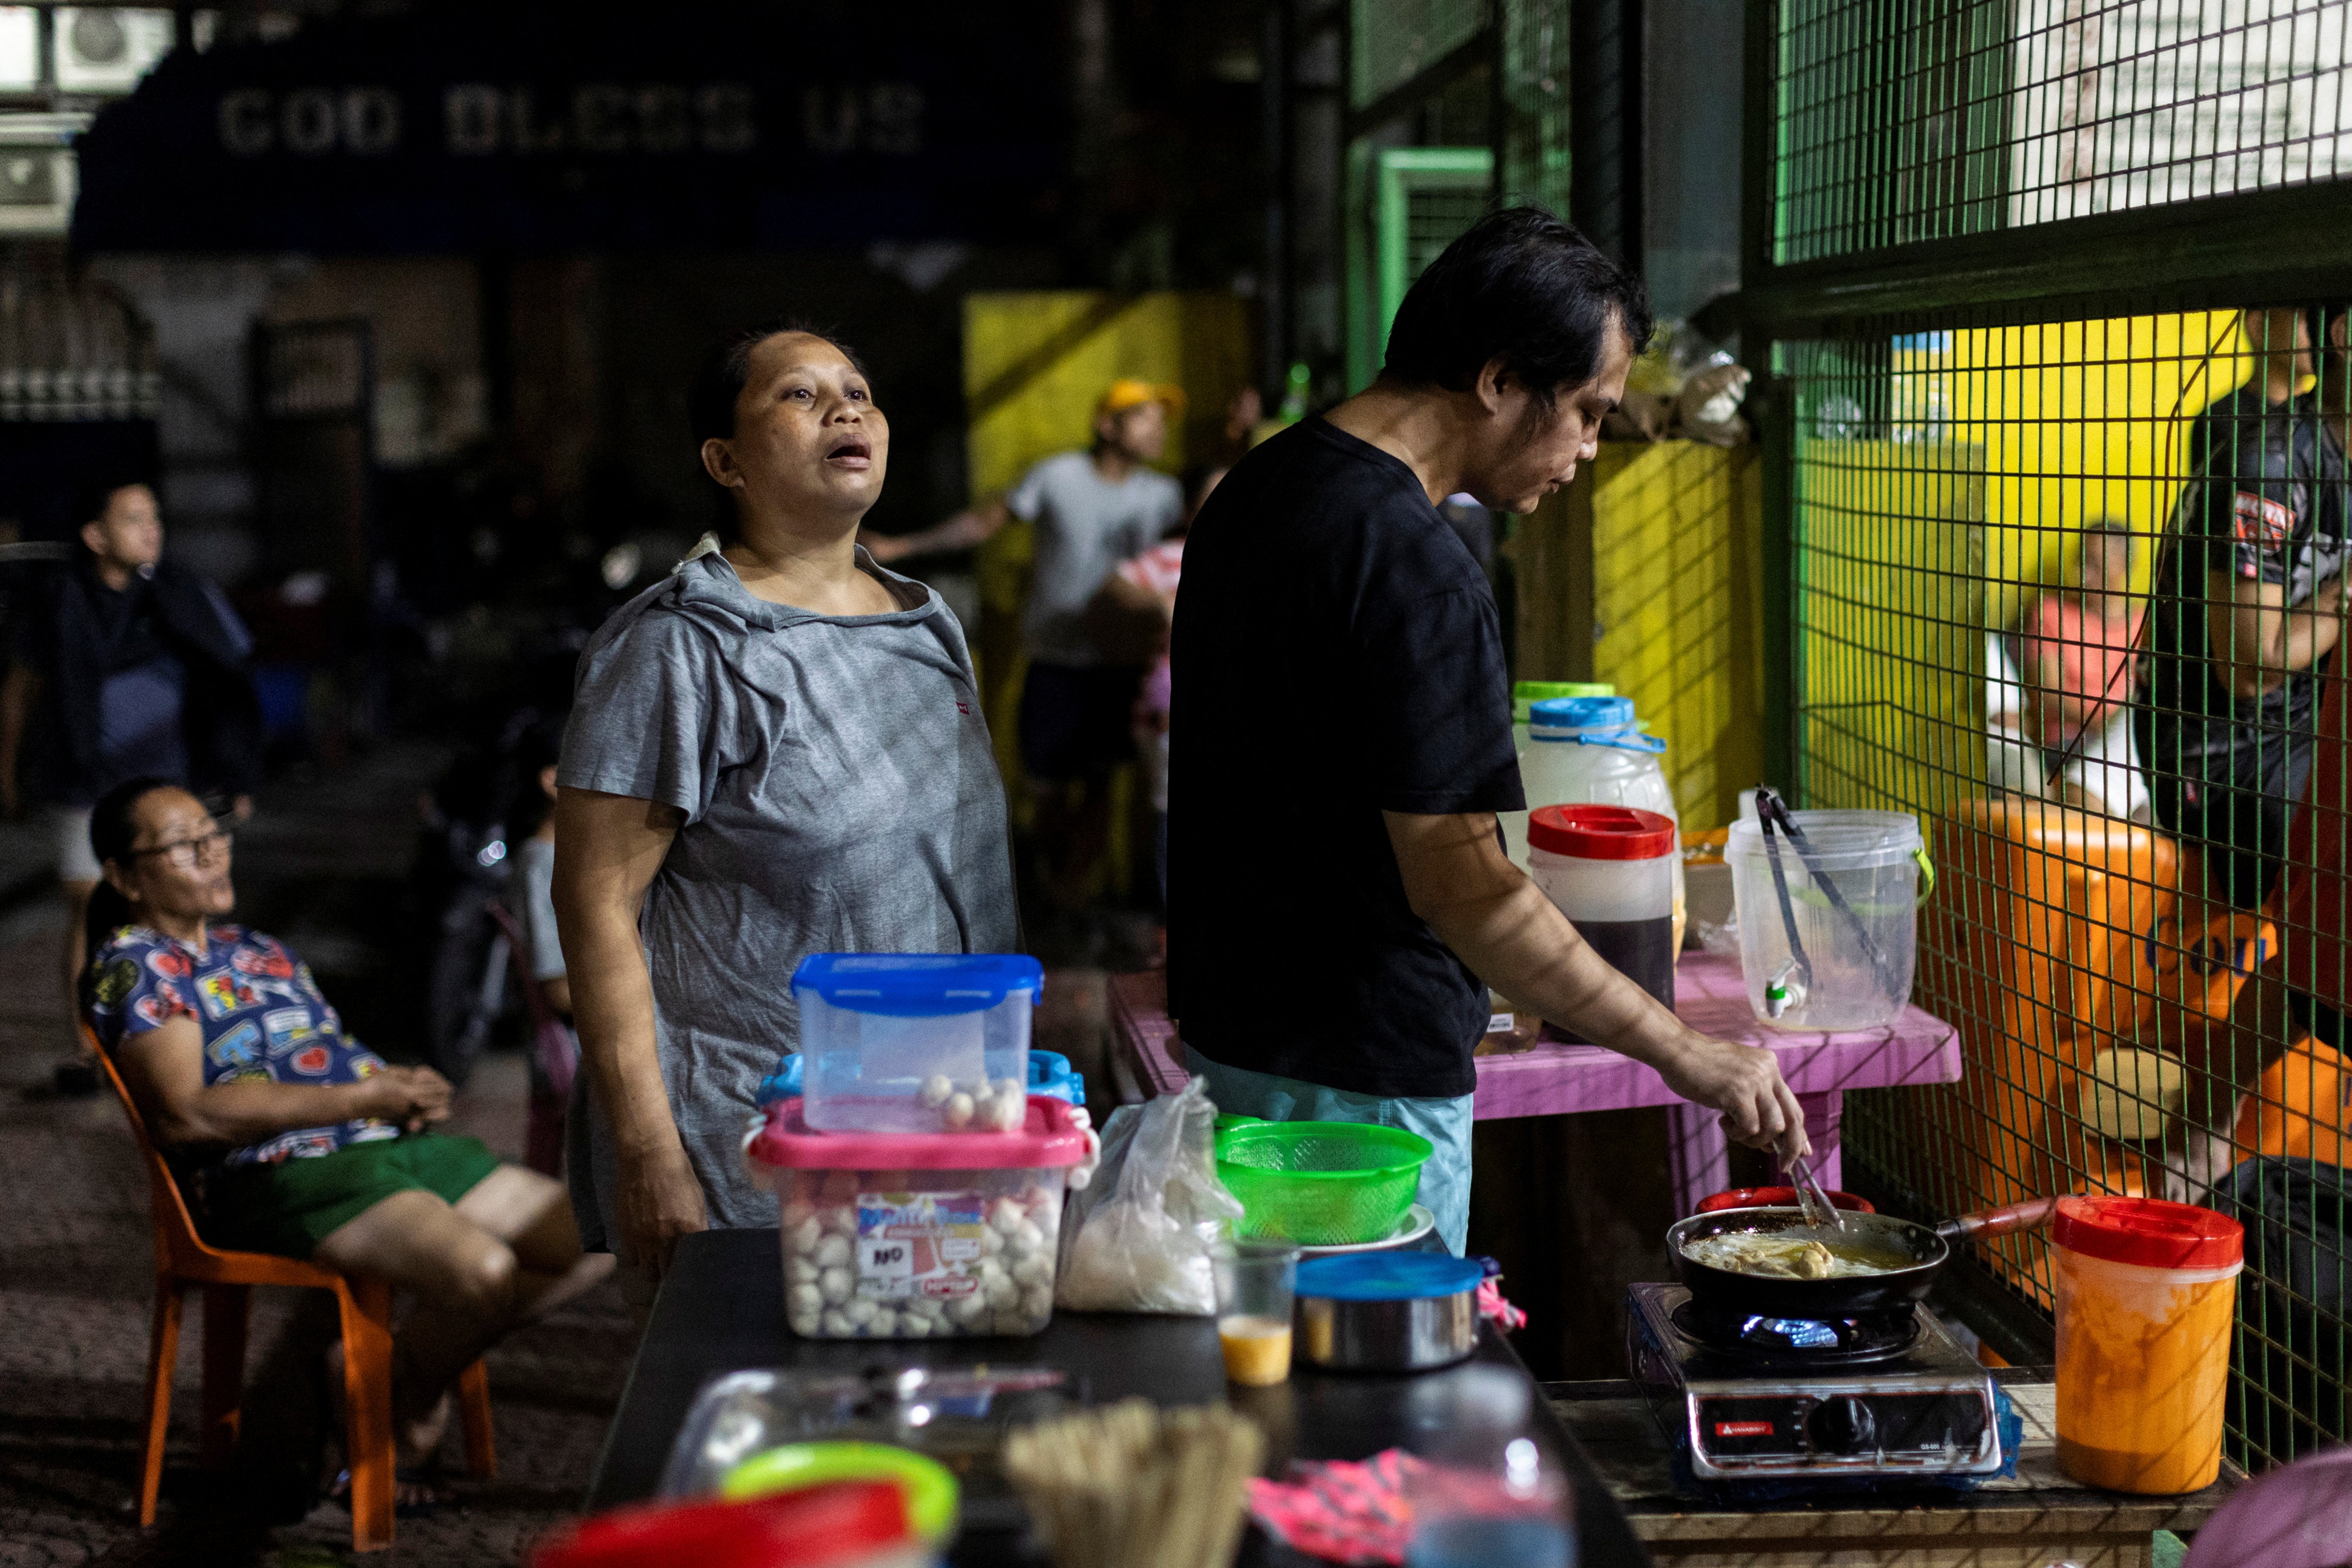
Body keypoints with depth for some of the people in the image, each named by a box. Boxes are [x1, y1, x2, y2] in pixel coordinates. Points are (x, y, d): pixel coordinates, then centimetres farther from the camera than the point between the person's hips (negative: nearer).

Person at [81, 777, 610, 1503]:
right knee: (483, 1271, -32)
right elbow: (186, 1115, -17)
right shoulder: (132, 967, -2)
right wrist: (367, 1097, -17)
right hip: (279, 1173, -9)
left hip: (397, 1144, 9)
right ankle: (404, 1414, -2)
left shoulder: (259, 950, 26)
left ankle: (412, 1360, 5)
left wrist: (408, 1089, 1)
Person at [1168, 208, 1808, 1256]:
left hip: (1234, 1029, 10)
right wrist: (1686, 1055, -19)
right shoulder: (1415, 571, -24)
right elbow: (1460, 884, -25)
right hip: (1359, 1080, -10)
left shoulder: (1259, 488, 7)